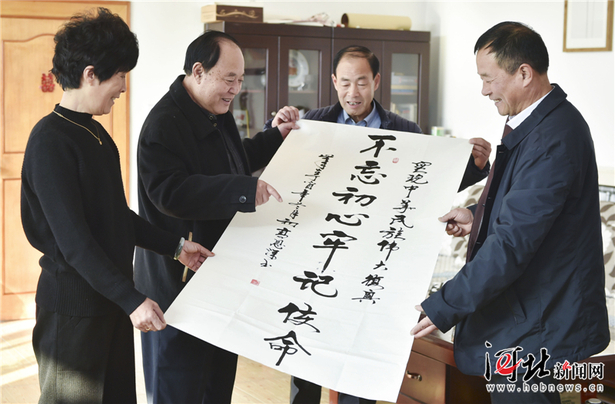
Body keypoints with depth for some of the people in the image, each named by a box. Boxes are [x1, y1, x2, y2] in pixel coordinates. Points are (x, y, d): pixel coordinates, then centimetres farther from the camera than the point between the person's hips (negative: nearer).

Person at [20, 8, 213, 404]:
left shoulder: (95, 133, 10)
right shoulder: (51, 140, -18)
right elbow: (73, 240, -23)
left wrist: (175, 246, 16)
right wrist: (131, 299, -25)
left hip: (112, 296, 9)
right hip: (73, 304, -9)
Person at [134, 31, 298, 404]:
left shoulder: (218, 114, 12)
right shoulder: (165, 123, -20)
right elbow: (169, 190, -33)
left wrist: (277, 136, 18)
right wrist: (244, 191, -39)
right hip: (179, 283, -10)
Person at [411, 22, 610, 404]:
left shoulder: (552, 139, -25)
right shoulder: (541, 121, 8)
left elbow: (513, 243, -27)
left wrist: (445, 307, -23)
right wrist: (481, 219, 8)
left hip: (536, 327, -10)